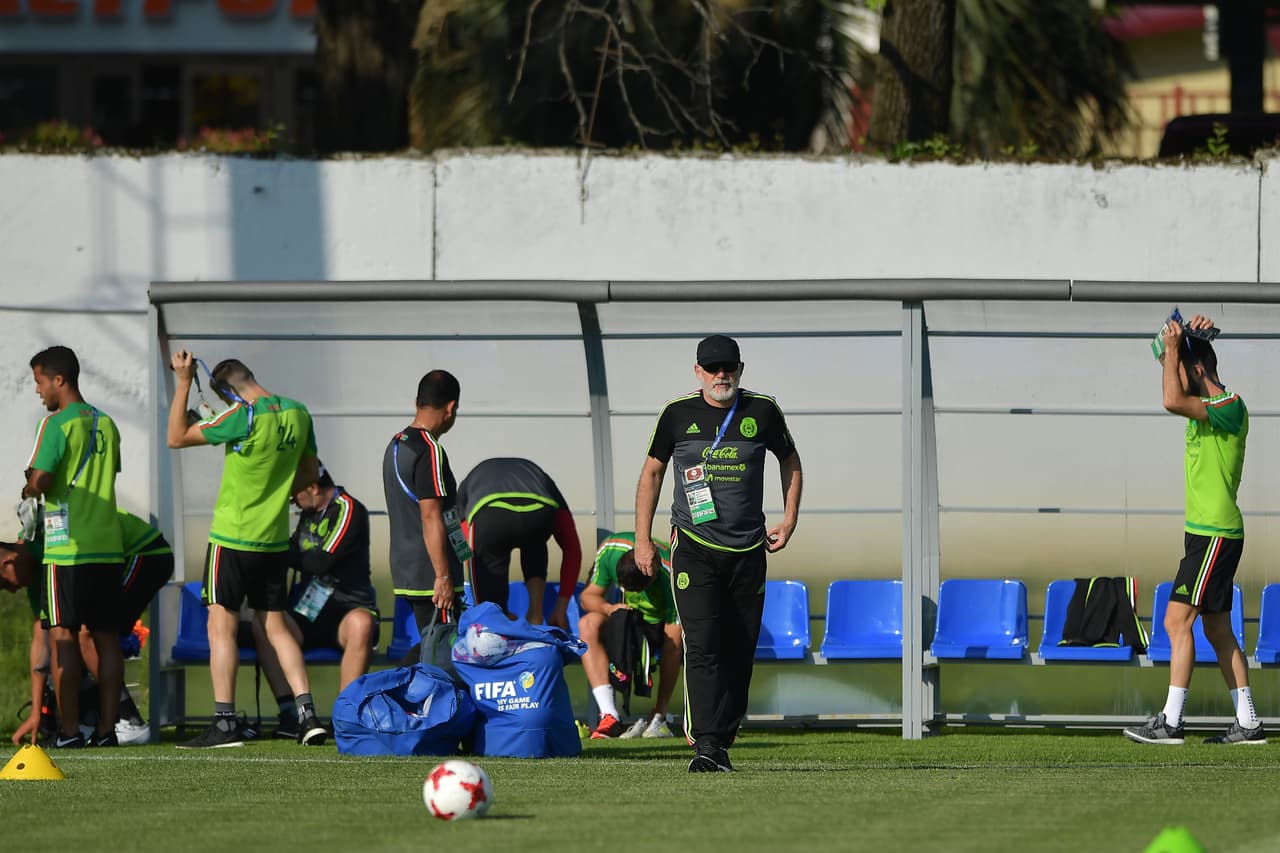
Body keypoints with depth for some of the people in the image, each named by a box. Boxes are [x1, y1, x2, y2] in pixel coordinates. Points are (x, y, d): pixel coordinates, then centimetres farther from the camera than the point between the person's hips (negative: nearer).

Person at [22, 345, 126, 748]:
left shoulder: (56, 424, -10)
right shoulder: (106, 424, 13)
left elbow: (41, 480, -19)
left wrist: (29, 488, 5)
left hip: (67, 548, -7)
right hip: (108, 545, 7)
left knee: (63, 635, -3)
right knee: (105, 636, 7)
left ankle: (69, 729, -6)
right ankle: (106, 728, 6)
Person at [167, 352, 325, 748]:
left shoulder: (245, 417, -18)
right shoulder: (298, 414, 4)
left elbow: (177, 437, -13)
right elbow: (308, 473, 16)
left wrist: (183, 383, -10)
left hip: (233, 536, -7)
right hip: (275, 537, 7)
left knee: (221, 625, -1)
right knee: (275, 626, 12)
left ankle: (225, 722, -6)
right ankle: (307, 712, 3)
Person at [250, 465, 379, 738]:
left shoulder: (349, 511, -6)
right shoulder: (309, 514, 19)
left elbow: (320, 563, -15)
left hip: (347, 608, -6)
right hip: (309, 613, 6)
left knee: (361, 624, -41)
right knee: (263, 624, -23)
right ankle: (289, 712, -29)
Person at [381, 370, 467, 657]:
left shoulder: (395, 446, 13)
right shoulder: (429, 451, -16)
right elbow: (430, 517, -20)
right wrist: (443, 577, -19)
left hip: (406, 570, 9)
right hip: (430, 575, -9)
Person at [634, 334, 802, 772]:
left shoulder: (763, 412, 3)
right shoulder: (678, 414, 0)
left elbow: (790, 461, 19)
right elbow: (652, 471, 11)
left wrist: (789, 521, 9)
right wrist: (642, 540, 7)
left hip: (748, 551, 2)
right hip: (695, 548, -2)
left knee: (739, 652, 4)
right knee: (702, 646, -16)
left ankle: (723, 741, 14)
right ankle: (706, 746, -22)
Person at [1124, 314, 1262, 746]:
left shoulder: (1231, 407, -15)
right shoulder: (1206, 406, 13)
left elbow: (1172, 401, -31)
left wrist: (1173, 347, -19)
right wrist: (1185, 337, 12)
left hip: (1216, 535, -10)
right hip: (1205, 532, 10)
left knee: (1177, 620, -12)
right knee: (1218, 630, 10)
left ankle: (1171, 721, -14)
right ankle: (1248, 723, 11)